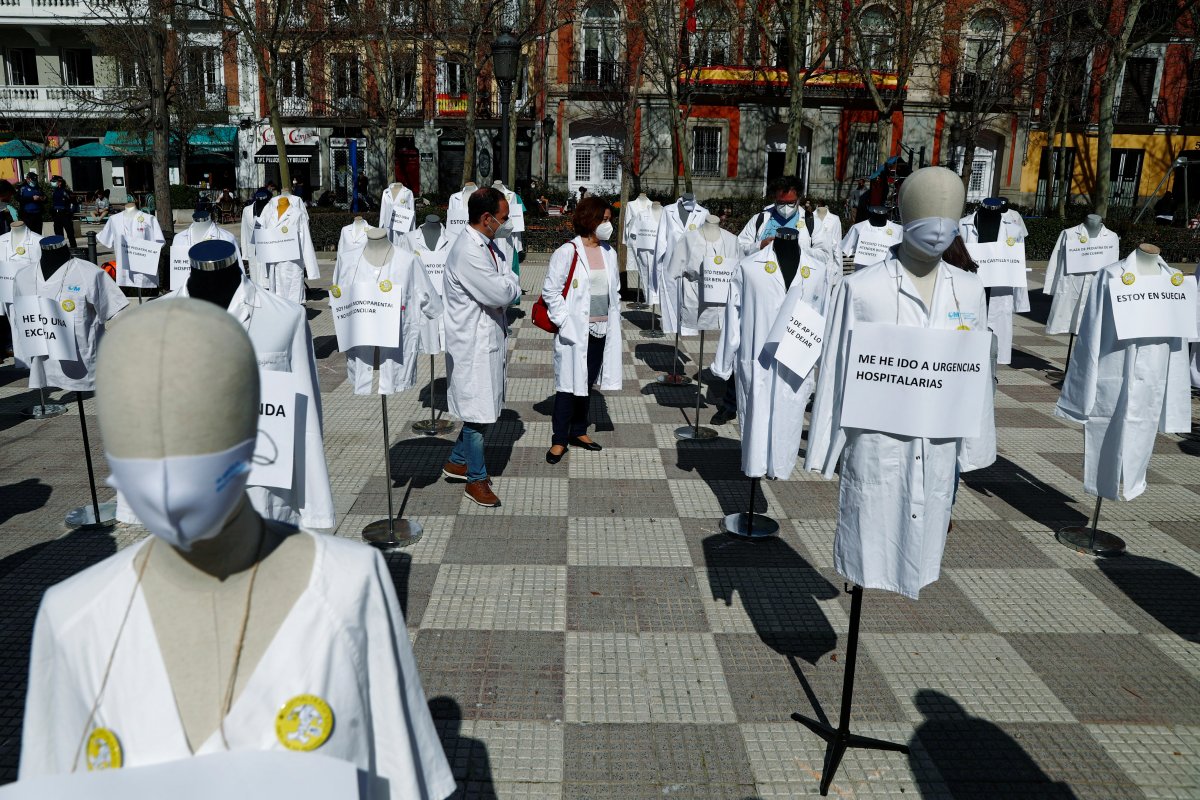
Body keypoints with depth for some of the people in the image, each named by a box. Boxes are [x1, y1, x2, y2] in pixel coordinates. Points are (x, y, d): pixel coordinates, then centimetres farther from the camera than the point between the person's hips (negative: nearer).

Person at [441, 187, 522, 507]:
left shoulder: (488, 246, 9)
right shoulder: (468, 252, -23)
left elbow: (509, 290, 10)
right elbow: (501, 294, -24)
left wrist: (507, 284, -12)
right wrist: (510, 281, -3)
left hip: (489, 340, 10)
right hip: (473, 345, -9)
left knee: (482, 409, 19)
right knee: (478, 413, 3)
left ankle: (457, 462, 35)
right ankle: (476, 479, 18)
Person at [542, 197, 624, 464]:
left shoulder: (609, 253, 8)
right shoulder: (567, 253, -11)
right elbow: (550, 292, -9)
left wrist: (613, 321, 8)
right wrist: (565, 323, -14)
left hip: (602, 331, 6)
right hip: (575, 332, -6)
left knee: (587, 383, 16)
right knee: (569, 384, -1)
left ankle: (579, 431, 30)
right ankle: (559, 440, 10)